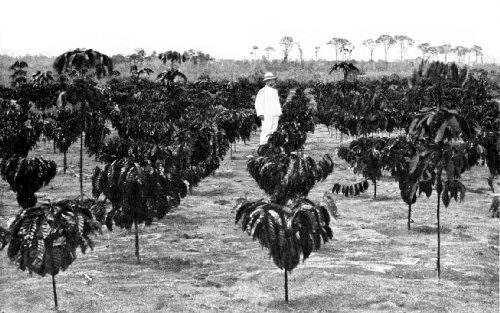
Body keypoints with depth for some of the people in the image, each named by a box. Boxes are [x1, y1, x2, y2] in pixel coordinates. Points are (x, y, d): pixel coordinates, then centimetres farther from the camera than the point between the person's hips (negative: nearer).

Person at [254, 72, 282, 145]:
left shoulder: (275, 91, 20)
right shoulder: (262, 91, -3)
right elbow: (258, 103, -9)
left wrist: (279, 114, 19)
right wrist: (261, 114, -17)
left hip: (275, 114, 7)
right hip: (266, 115, -7)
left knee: (273, 131, 3)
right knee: (266, 131, -14)